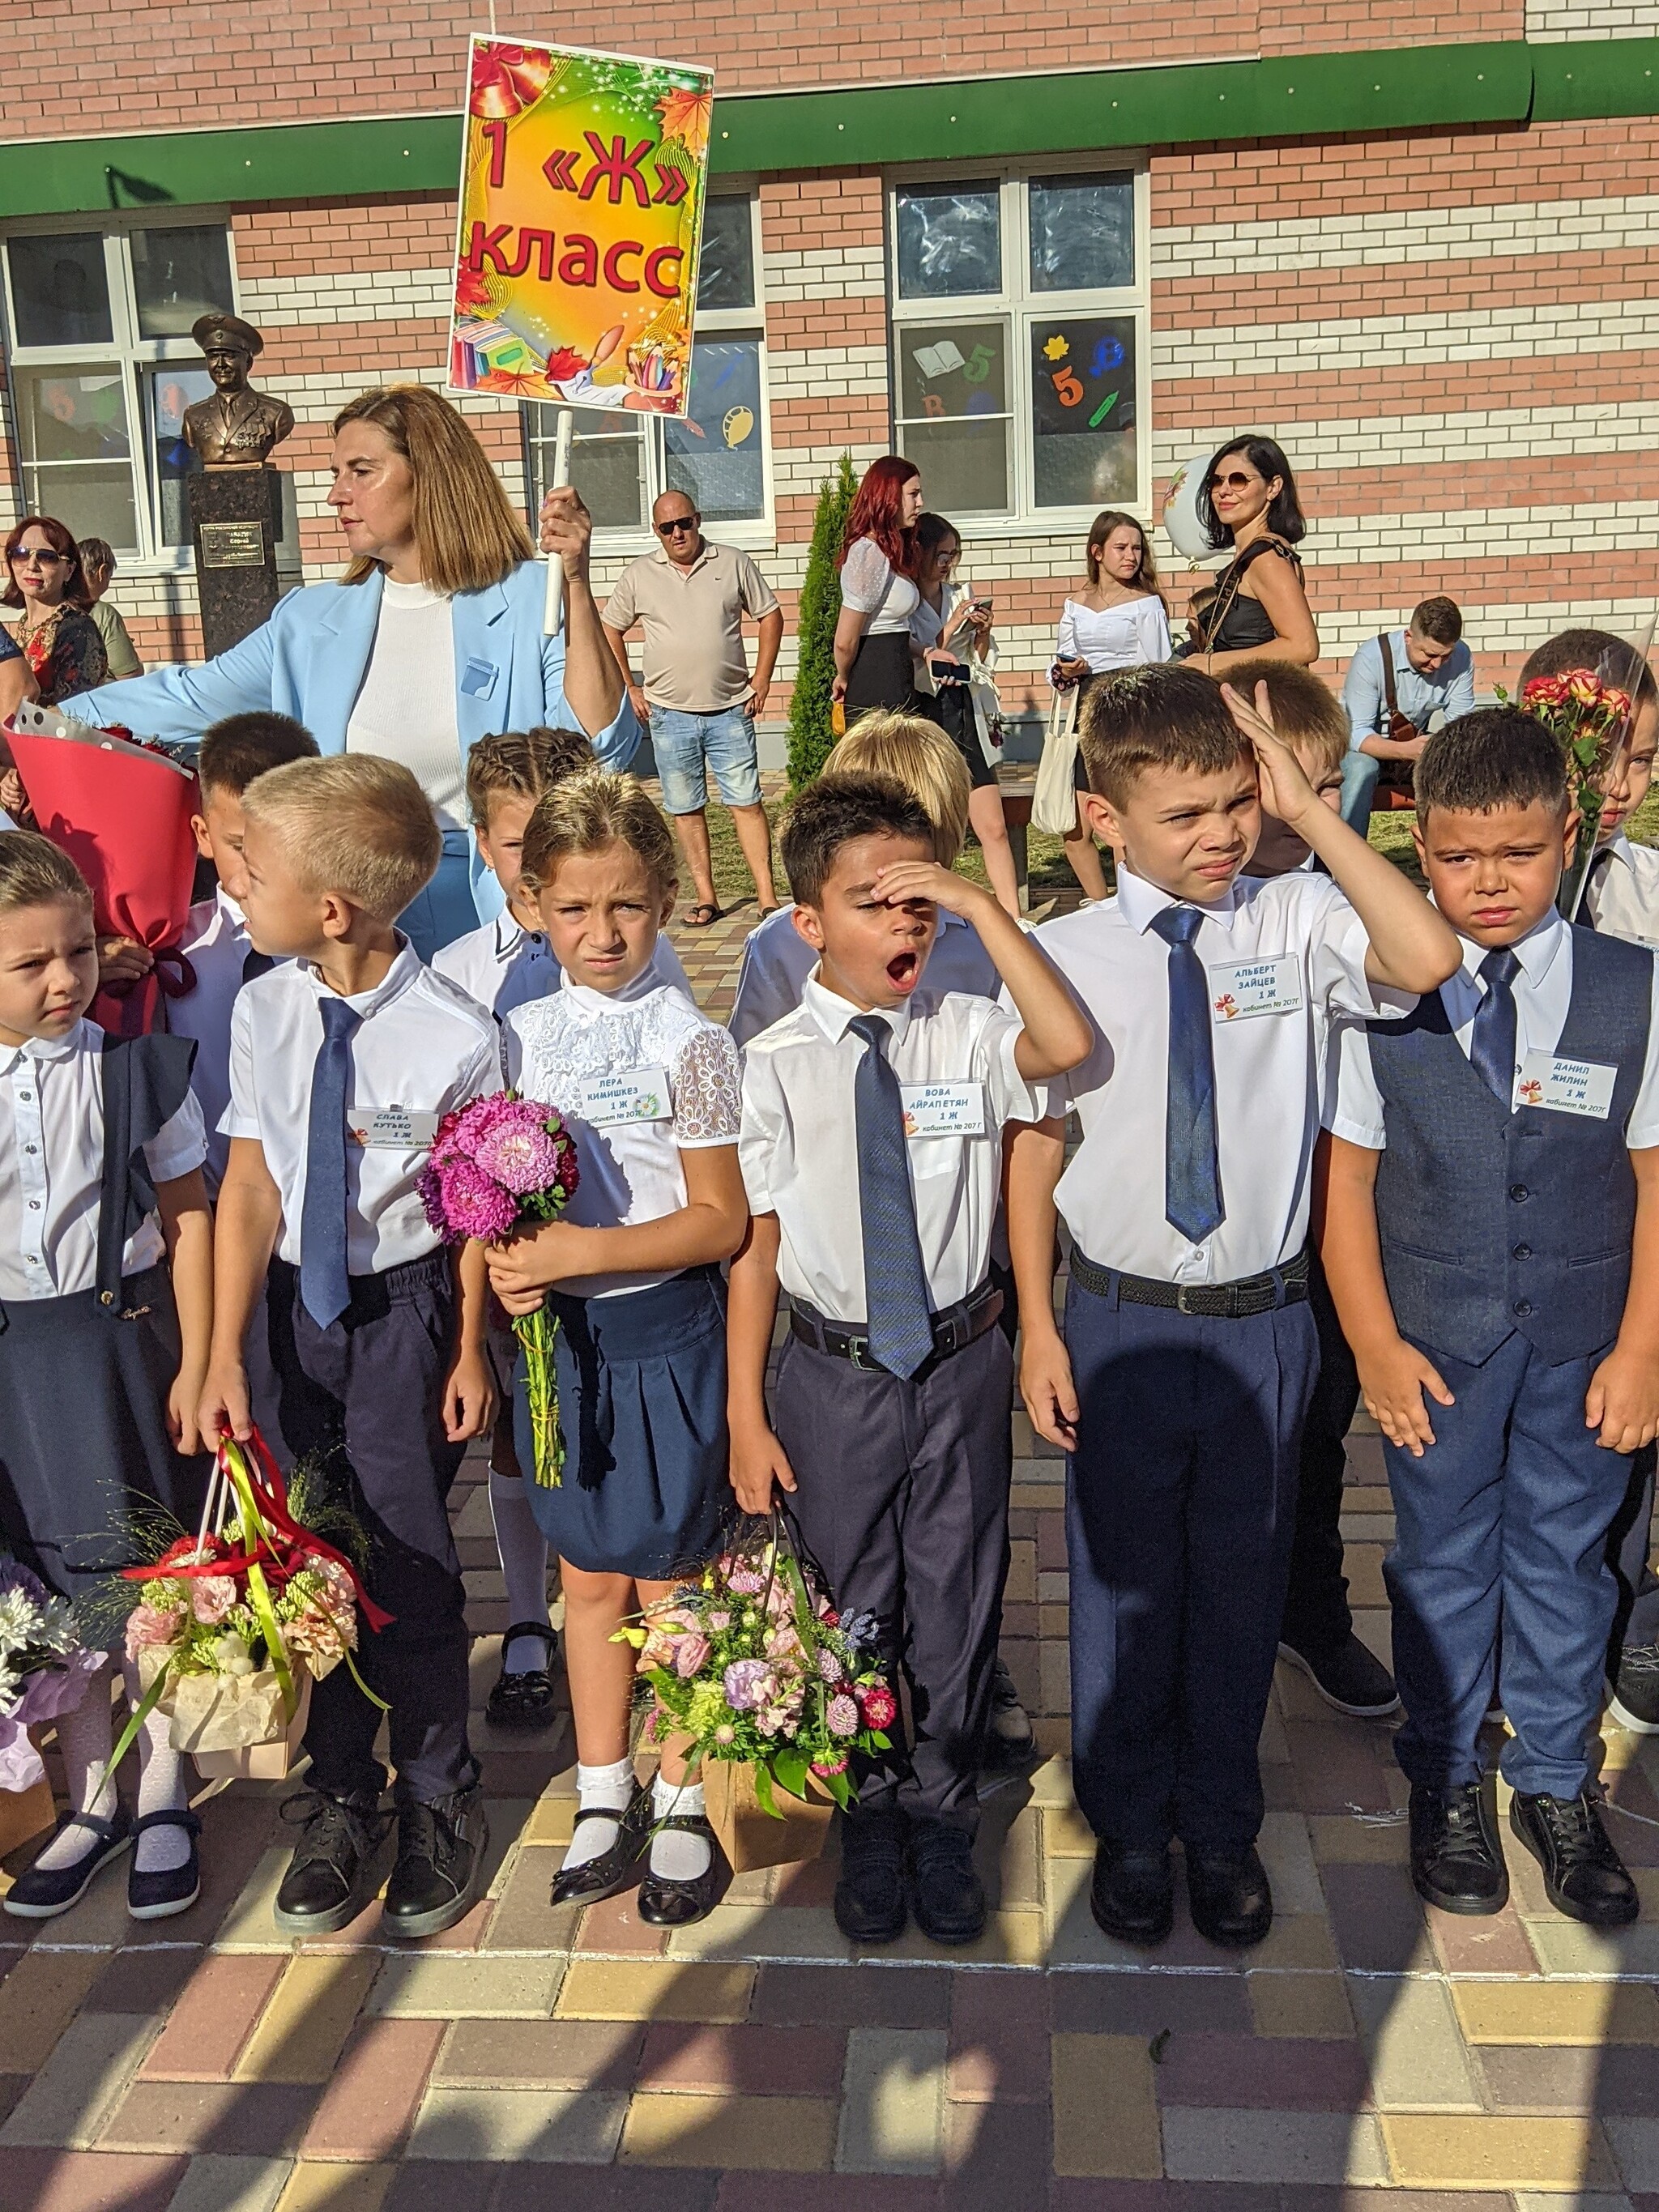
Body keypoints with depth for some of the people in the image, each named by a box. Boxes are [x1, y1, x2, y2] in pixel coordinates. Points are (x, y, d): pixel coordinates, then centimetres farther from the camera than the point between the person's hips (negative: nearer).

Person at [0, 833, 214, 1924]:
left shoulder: (138, 1066, -9)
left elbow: (186, 1217, -3)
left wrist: (195, 1367, -4)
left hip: (124, 1334, -2)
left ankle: (163, 1792, 29)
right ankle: (93, 1797, 33)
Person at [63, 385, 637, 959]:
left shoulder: (530, 601, -3)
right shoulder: (312, 620, 11)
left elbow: (601, 749, -14)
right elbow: (187, 699, 15)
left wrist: (574, 582, -19)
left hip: (492, 911, -3)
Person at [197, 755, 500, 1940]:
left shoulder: (456, 1037, -21)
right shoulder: (263, 1009, -10)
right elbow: (252, 1185, -6)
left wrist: (470, 1350, -1)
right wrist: (226, 1354, -8)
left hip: (403, 1309, -4)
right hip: (286, 1303, 4)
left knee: (409, 1565, 7)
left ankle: (438, 1801, 35)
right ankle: (339, 1796, 38)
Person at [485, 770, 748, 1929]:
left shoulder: (690, 1041, -12)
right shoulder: (522, 1035, 2)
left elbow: (721, 1220, -13)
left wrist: (587, 1250, -23)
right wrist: (506, 1258, -9)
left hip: (663, 1328, -4)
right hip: (555, 1333, 4)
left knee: (666, 1576, 9)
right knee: (589, 1573, 17)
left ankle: (681, 1803, 31)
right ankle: (605, 1793, 36)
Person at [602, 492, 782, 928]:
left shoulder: (734, 563, 3)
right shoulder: (638, 575, 4)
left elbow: (770, 615, 8)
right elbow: (610, 631, 13)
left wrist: (761, 680, 1)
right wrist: (629, 688, 5)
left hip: (730, 711, -1)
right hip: (670, 714, 1)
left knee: (747, 803, -4)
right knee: (685, 809, 5)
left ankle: (768, 899, -3)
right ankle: (706, 898, 14)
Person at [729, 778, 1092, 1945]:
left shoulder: (967, 1033, -7)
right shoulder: (775, 1067, -9)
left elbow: (1068, 1045, -29)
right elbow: (754, 1242, -7)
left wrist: (984, 905, -26)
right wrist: (747, 1415, -5)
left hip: (961, 1362, 1)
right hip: (835, 1374, 0)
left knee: (957, 1600, 14)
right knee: (853, 1606, 16)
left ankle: (945, 1817, 38)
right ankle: (873, 1817, 40)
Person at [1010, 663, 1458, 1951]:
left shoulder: (1298, 920, -7)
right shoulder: (1068, 959, -7)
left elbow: (1428, 960, -27)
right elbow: (1035, 1144, -1)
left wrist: (1311, 811, -22)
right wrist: (1039, 1327, -2)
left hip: (1265, 1321, 1)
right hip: (1122, 1321, 0)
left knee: (1242, 1583, 17)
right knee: (1125, 1582, 16)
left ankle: (1222, 1827, 41)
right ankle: (1129, 1823, 41)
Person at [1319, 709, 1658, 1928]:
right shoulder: (1382, 997, -8)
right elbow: (1347, 1183, -4)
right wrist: (1377, 1344, -6)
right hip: (1437, 1340, 0)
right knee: (1441, 1559, 14)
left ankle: (1557, 1784, 37)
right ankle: (1447, 1781, 35)